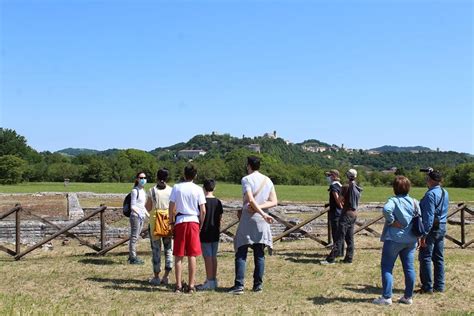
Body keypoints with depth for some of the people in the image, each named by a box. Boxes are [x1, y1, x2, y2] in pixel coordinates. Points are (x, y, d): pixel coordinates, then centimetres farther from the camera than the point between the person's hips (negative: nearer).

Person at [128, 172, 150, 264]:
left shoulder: (143, 191, 16)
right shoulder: (135, 191, -9)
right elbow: (132, 206, -13)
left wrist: (148, 215, 19)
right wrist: (139, 213, -25)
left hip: (141, 217, 8)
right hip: (135, 216, -8)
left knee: (136, 236, 12)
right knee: (134, 237, -5)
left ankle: (131, 256, 19)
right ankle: (133, 257, 0)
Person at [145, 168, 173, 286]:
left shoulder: (152, 190, -4)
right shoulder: (171, 190, -2)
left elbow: (148, 208, -1)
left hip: (155, 221, -1)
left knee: (156, 249, 6)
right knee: (168, 249, 9)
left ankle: (156, 277, 9)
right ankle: (166, 276, 7)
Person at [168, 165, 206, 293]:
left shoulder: (176, 187, 0)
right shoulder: (198, 189, 0)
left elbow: (171, 207, -2)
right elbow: (203, 211, -3)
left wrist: (171, 222, 9)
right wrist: (201, 225, 9)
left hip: (180, 222, 0)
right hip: (193, 221, 0)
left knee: (178, 256, 6)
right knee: (192, 255, 4)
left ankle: (178, 285, 6)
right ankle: (191, 285, 6)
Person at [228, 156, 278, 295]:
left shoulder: (246, 179, -5)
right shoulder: (268, 180, 11)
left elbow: (250, 199, -17)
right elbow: (274, 201, 5)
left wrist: (263, 213, -17)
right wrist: (259, 208, -5)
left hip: (247, 218, -5)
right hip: (261, 220, 5)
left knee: (241, 253, -2)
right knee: (259, 254, 8)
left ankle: (239, 285, -7)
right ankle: (258, 284, 10)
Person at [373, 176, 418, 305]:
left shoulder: (394, 201, -12)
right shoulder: (414, 202, 6)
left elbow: (386, 209, -33)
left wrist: (392, 221, -19)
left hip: (394, 238, -6)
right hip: (411, 240, 6)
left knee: (387, 267, 2)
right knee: (409, 268, 11)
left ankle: (386, 297, 0)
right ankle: (408, 297, 17)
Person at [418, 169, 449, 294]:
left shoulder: (430, 194, -18)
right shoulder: (445, 193, 8)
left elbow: (429, 217, -21)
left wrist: (424, 235, -19)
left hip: (432, 228, -9)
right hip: (442, 227, 9)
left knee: (425, 258, -1)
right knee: (439, 258, 13)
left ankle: (427, 287, 2)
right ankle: (439, 286, 19)